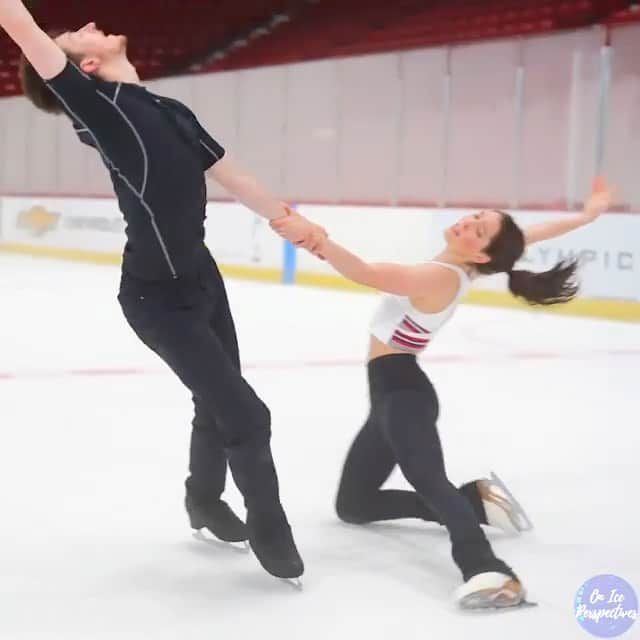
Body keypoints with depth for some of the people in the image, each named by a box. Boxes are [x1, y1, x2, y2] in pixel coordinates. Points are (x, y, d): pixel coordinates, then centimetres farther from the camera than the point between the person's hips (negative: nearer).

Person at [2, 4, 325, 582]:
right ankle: (270, 529, 20)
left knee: (218, 403, 21)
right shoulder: (92, 102, -15)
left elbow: (233, 178, 15)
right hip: (158, 296, -7)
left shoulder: (171, 112, 7)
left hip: (201, 277, 7)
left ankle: (205, 499, 48)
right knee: (245, 415, -3)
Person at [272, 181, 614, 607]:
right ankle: (474, 501, 10)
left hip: (402, 393, -10)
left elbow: (365, 273, -33)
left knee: (428, 479, -35)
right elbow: (531, 234, 14)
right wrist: (585, 216, 28)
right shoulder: (459, 266, 5)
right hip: (396, 394, 10)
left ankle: (487, 571, -55)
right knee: (352, 505, 13)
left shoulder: (439, 278, -19)